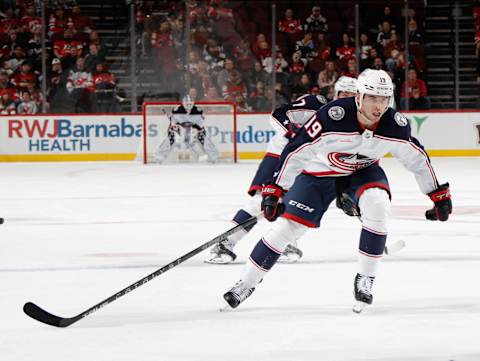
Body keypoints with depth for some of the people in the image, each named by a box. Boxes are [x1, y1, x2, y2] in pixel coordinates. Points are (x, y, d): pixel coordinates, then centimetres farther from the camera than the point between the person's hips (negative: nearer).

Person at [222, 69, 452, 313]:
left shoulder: (396, 126, -23)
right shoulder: (333, 116, -35)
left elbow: (418, 159, -4)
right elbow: (296, 152, -28)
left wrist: (439, 194, 3)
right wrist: (275, 190, -27)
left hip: (362, 173, 2)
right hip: (320, 172, -2)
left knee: (377, 204, -28)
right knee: (288, 225, -8)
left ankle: (365, 279, -14)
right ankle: (246, 284, 7)